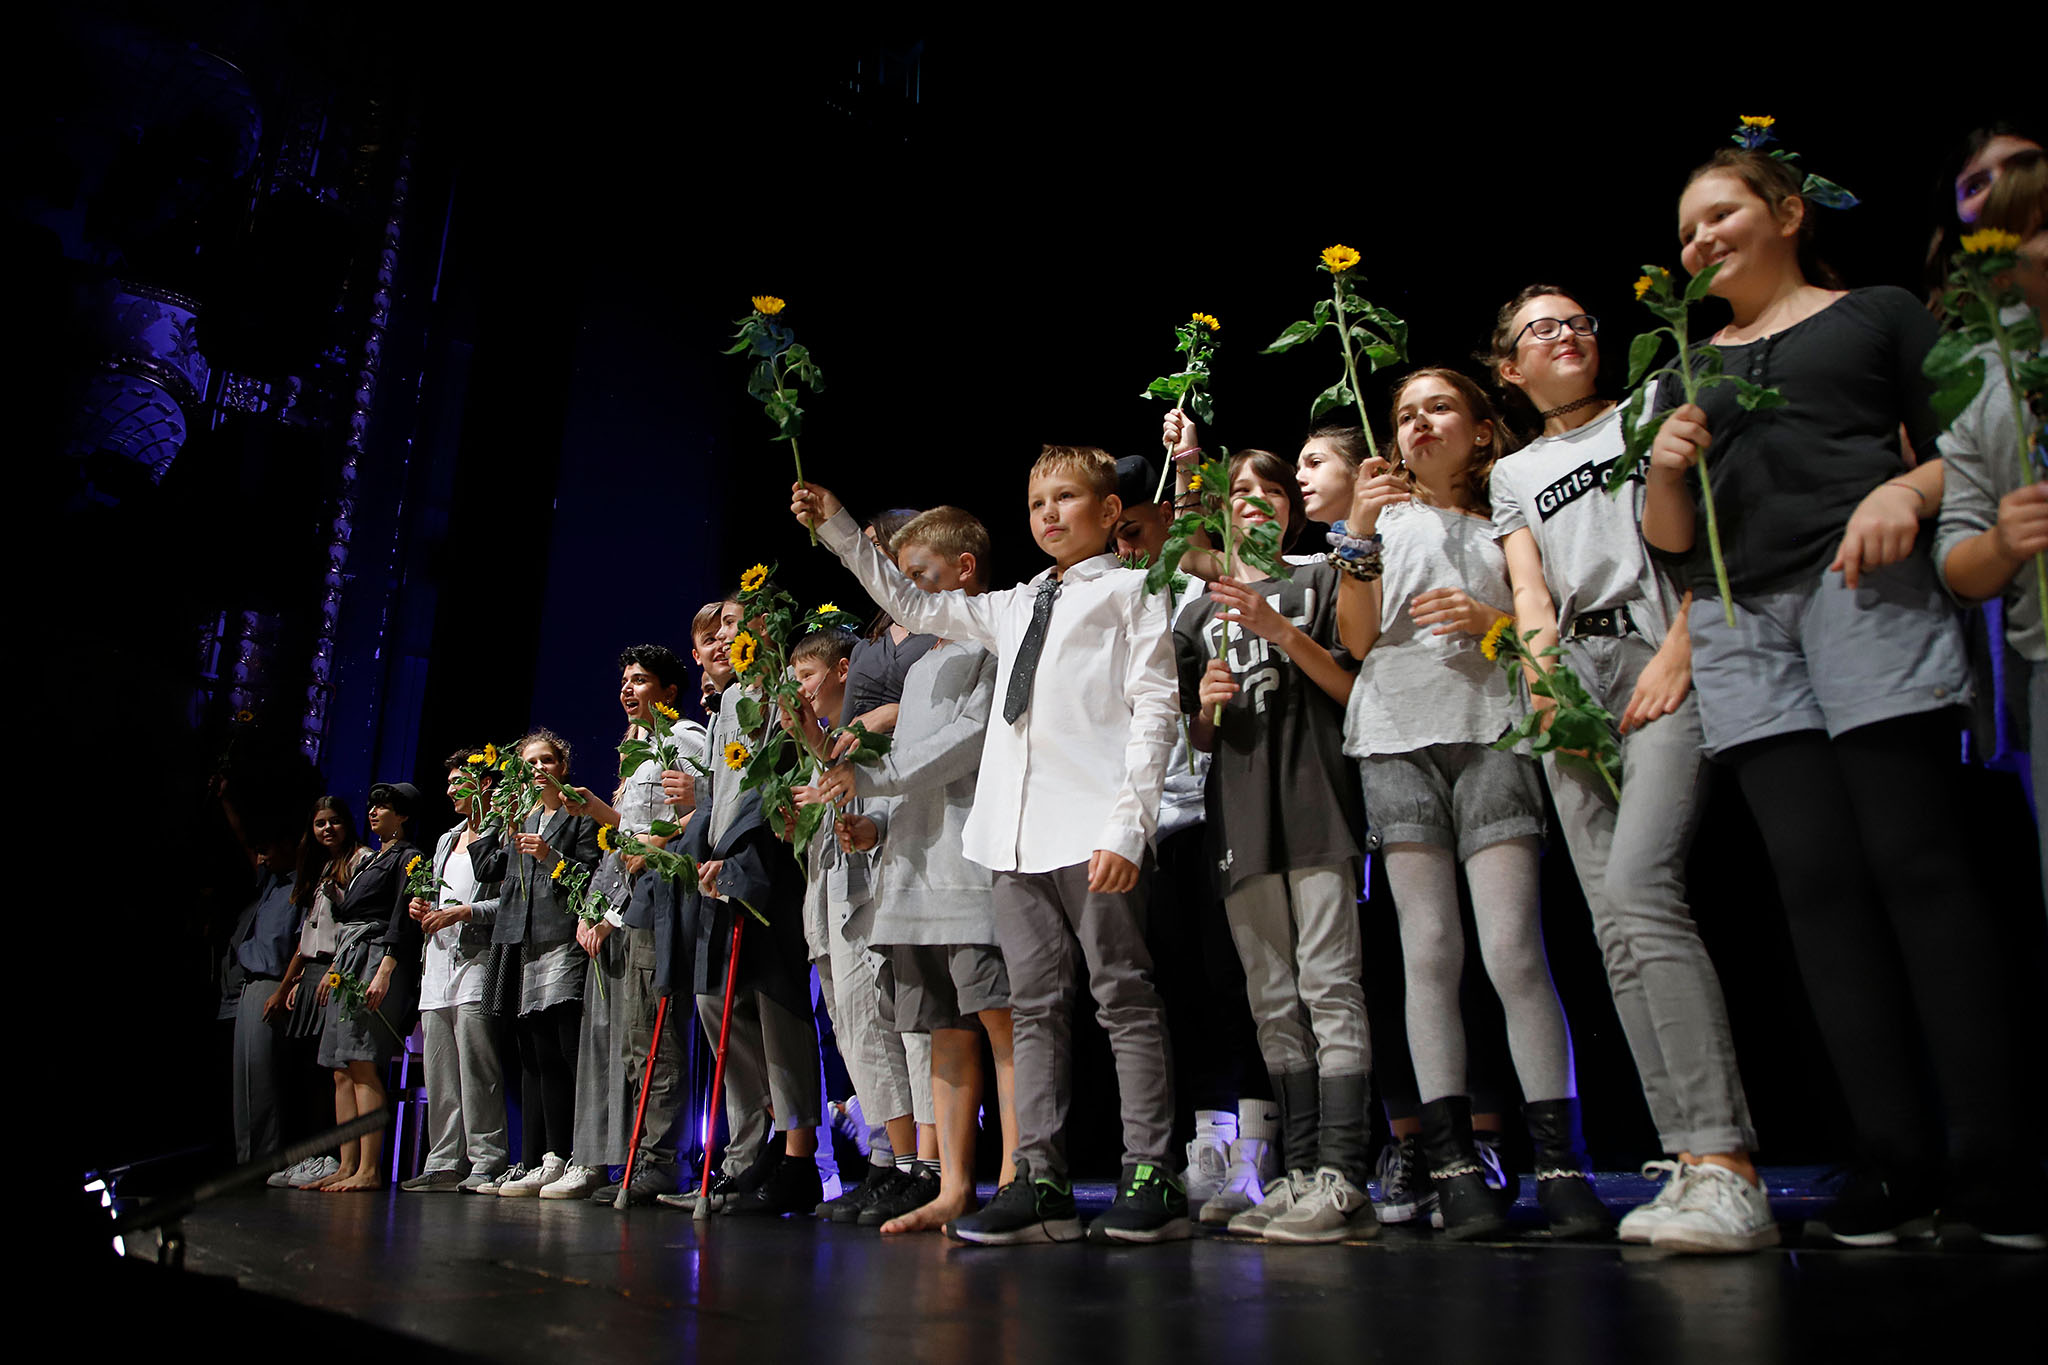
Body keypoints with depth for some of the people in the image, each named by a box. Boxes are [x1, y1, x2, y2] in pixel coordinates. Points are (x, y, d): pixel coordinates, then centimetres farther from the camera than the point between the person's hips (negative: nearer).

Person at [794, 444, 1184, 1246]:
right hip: (1016, 832, 7)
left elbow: (1154, 710, -3)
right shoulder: (1015, 608, 25)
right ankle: (1040, 1184, 8)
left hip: (1093, 829, -6)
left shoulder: (1127, 593, 7)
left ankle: (1149, 1179, 0)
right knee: (1033, 1005, 5)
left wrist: (1127, 824, -13)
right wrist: (838, 530, 29)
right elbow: (912, 607, 34)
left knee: (1123, 996, -4)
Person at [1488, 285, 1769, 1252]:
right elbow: (1530, 589, 13)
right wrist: (1543, 680, -7)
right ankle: (1694, 1163, -4)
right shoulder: (1513, 473, 25)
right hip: (1573, 679, 5)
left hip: (1660, 663, -4)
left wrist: (1678, 652, -10)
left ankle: (1726, 1166, -26)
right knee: (1616, 925, -5)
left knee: (1635, 889, -24)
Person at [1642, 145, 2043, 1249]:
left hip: (1860, 582, -3)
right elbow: (1668, 539, 20)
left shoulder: (1880, 313, 17)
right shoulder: (1687, 372, 27)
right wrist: (1666, 469, -1)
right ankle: (1895, 1163, -5)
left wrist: (1907, 489, -14)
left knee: (1914, 855, -12)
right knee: (1816, 876, -6)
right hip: (1737, 618, 4)